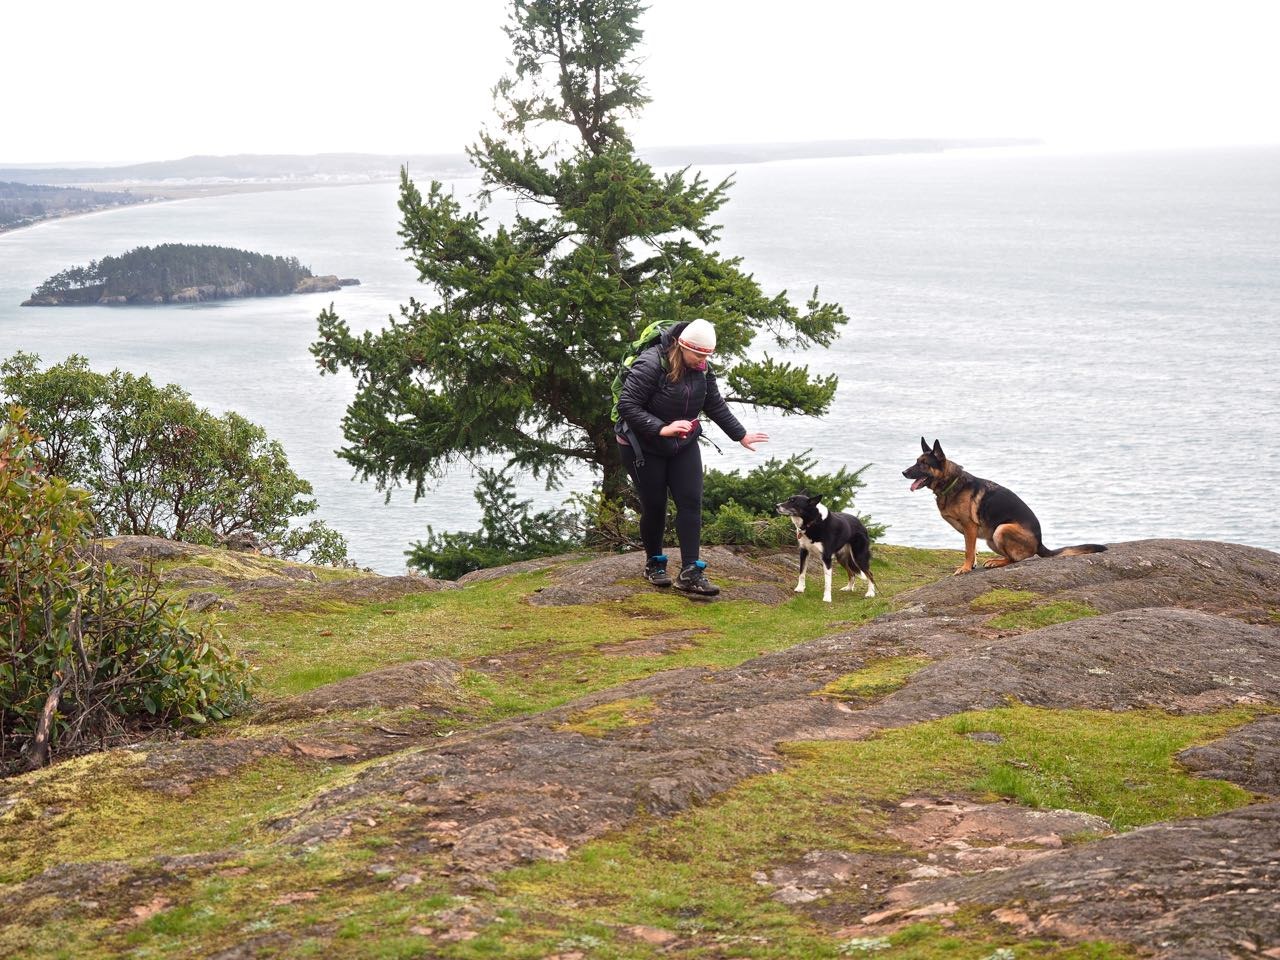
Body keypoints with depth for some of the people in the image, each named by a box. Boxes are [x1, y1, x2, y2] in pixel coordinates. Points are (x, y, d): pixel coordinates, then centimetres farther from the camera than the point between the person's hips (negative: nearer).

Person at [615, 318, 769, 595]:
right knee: (654, 507, 2)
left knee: (691, 503, -5)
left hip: (683, 447, 6)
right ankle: (654, 564, 24)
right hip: (643, 447, -6)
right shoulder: (650, 365, -25)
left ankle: (690, 572, -6)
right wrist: (661, 429, -34)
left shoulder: (702, 370, -3)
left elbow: (716, 405, 11)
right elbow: (627, 406, -27)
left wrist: (740, 435, 14)